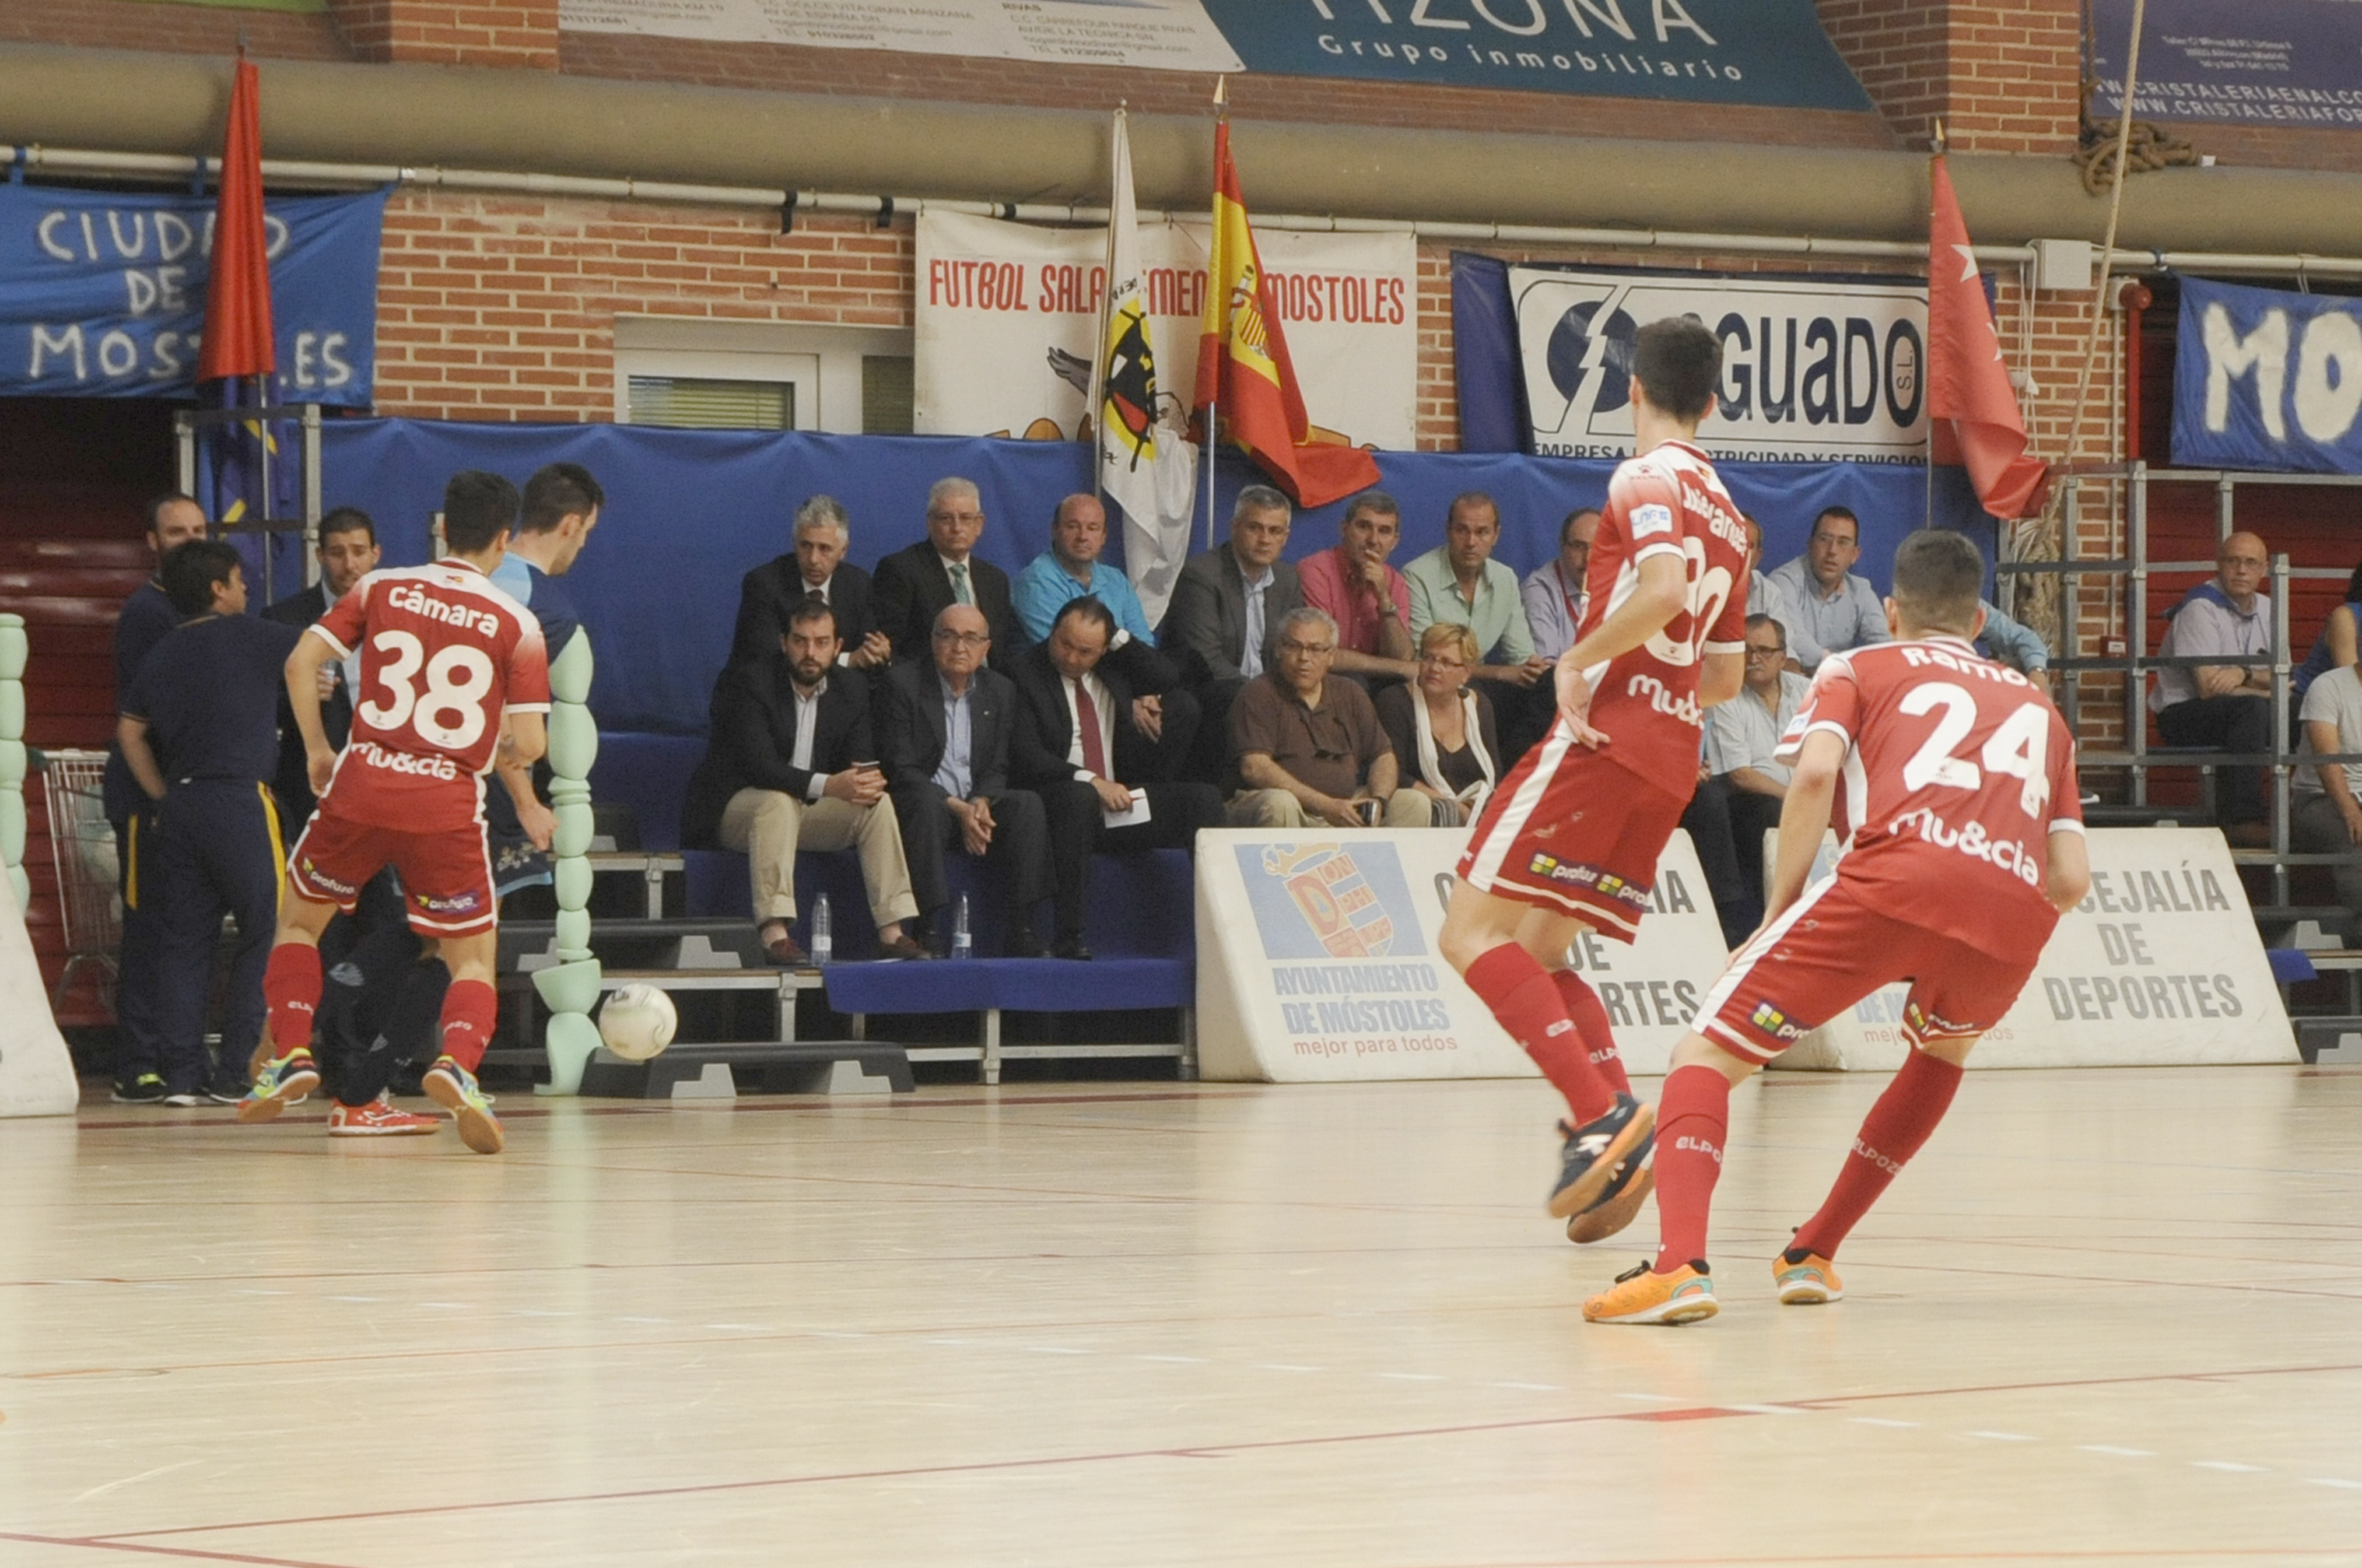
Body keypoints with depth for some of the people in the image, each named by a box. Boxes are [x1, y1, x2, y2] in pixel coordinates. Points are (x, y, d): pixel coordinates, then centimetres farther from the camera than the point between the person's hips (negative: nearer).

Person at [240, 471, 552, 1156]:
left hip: (362, 786, 1)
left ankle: (290, 1053, 10)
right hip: (450, 803, -1)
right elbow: (530, 742, -4)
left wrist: (318, 751, 12)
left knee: (299, 919, 25)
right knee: (475, 956, 11)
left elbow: (301, 662, 1)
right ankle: (457, 1062, -17)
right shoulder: (517, 624, 1)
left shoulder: (381, 589, 7)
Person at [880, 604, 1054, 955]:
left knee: (1027, 804, -24)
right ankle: (933, 929, -42)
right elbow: (901, 769, -10)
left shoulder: (1000, 691, 11)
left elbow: (997, 769, 8)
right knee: (926, 801, -37)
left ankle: (1022, 932, -28)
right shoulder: (902, 683, -3)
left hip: (977, 807, 4)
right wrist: (957, 808, -20)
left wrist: (981, 803, -15)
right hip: (919, 808, -4)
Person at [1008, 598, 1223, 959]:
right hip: (1059, 802, -6)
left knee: (1204, 798, -16)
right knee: (1080, 797, -41)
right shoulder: (1024, 673, -3)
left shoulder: (1116, 671, 17)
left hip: (1121, 795, 6)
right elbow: (1026, 756, -13)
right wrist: (1090, 781, -22)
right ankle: (1069, 936, -38)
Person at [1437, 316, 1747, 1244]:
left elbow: (1664, 589, -24)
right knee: (1539, 952, 14)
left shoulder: (1646, 479, -4)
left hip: (1606, 738, -9)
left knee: (1473, 933, -9)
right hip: (1674, 757, 9)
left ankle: (1602, 1115, -23)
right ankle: (1621, 1120, -3)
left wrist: (1581, 660, -12)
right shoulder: (1727, 516, 21)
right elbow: (1725, 676, 26)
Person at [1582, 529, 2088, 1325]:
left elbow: (1815, 772, 3)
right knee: (1944, 1048, 37)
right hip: (2015, 916, 3)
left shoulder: (1858, 669, 25)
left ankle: (1679, 1264, -22)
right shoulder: (2038, 707, 35)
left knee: (1707, 1055, 4)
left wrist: (1777, 916, 10)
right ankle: (1812, 1253, 30)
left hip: (1899, 877, -3)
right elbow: (2071, 878, 23)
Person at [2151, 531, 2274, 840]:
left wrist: (2244, 674, -18)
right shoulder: (2201, 608, -14)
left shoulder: (2266, 609, 10)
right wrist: (2264, 687, -8)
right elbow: (2208, 687, -20)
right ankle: (2243, 821, -39)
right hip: (2183, 716, -7)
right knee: (2252, 708, -35)